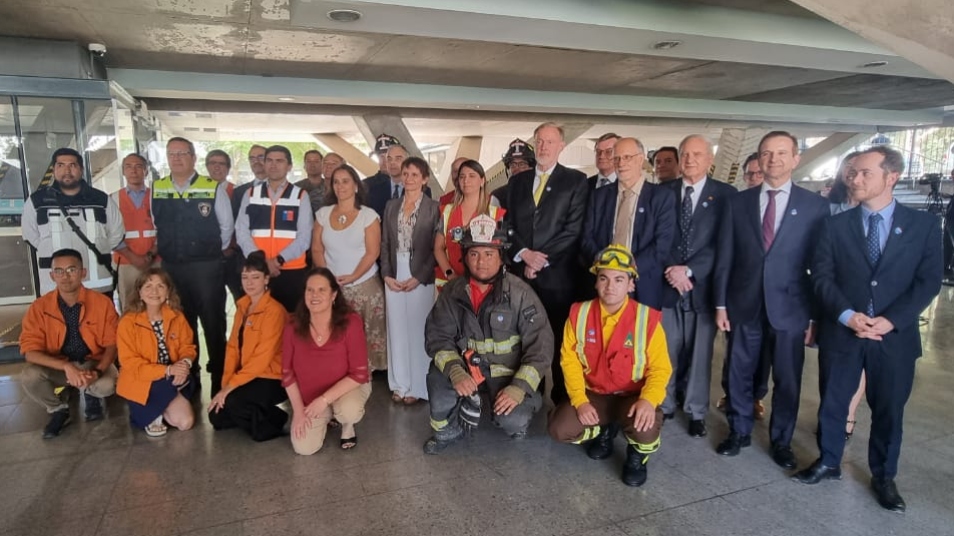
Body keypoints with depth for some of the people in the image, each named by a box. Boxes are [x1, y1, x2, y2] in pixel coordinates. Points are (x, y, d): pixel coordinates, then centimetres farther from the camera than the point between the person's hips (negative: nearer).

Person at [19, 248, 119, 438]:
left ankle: (90, 393, 9)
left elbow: (112, 343, -10)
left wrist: (97, 371, -28)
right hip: (57, 367, 1)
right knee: (29, 376, -29)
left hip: (93, 362, -1)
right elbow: (30, 351, -16)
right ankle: (58, 410, 3)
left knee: (108, 385, -32)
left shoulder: (102, 303, -14)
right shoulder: (39, 308, -12)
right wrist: (67, 367, -32)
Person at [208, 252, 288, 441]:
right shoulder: (242, 306, 7)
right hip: (249, 376, 8)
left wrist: (229, 387, -22)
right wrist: (226, 383, -7)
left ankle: (274, 421, -4)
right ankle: (260, 415, 18)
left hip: (272, 379, -8)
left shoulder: (274, 311, -19)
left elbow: (262, 358, -23)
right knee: (217, 417, -1)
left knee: (232, 402, -28)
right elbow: (233, 346, 4)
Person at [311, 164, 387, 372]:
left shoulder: (368, 215, -1)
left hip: (364, 286, -2)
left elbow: (372, 252, -6)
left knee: (365, 337, -2)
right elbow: (317, 250, 8)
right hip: (331, 287, 3)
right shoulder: (323, 214, 8)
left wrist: (352, 277, -15)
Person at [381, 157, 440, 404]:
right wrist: (386, 275, -3)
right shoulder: (391, 206, 10)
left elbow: (437, 248, -7)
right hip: (393, 277, 4)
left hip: (420, 279, -4)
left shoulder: (433, 208, -4)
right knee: (396, 331, 10)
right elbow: (385, 244, 9)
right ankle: (400, 384, 22)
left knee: (418, 332, 3)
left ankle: (417, 387, 15)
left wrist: (419, 278, -13)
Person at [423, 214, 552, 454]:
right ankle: (447, 431, 4)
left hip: (510, 373, -2)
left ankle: (515, 418, 15)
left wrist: (519, 388, -25)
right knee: (438, 375, -27)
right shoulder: (453, 291, -5)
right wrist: (455, 371, -25)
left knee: (512, 421, -27)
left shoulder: (520, 293, -14)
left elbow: (540, 345, -15)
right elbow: (437, 336, -6)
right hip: (468, 368, 3)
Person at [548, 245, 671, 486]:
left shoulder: (647, 319, -14)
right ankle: (604, 431, 17)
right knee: (559, 429, -18)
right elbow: (570, 360, -4)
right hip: (593, 394, 3)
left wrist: (648, 400, -29)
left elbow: (660, 368, -9)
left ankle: (637, 456, 7)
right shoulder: (579, 314, -7)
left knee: (645, 429, -34)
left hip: (633, 396, -2)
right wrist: (579, 400, -16)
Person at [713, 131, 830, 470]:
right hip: (744, 305, 1)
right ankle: (739, 431, 32)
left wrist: (816, 315, -3)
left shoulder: (815, 206, -1)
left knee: (787, 380, 11)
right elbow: (724, 258, 3)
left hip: (790, 308, -1)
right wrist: (721, 304, 0)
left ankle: (781, 441, 30)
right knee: (739, 375, 12)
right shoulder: (738, 202, 3)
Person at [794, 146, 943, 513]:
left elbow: (929, 282, -4)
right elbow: (821, 277, -3)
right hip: (841, 332, 1)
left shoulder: (923, 225, 0)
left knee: (889, 410, 12)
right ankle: (828, 462, 31)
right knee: (832, 402, 12)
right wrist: (847, 315, -17)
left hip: (895, 335, 0)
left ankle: (884, 477, 31)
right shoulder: (836, 226, 2)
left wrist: (891, 320, -15)